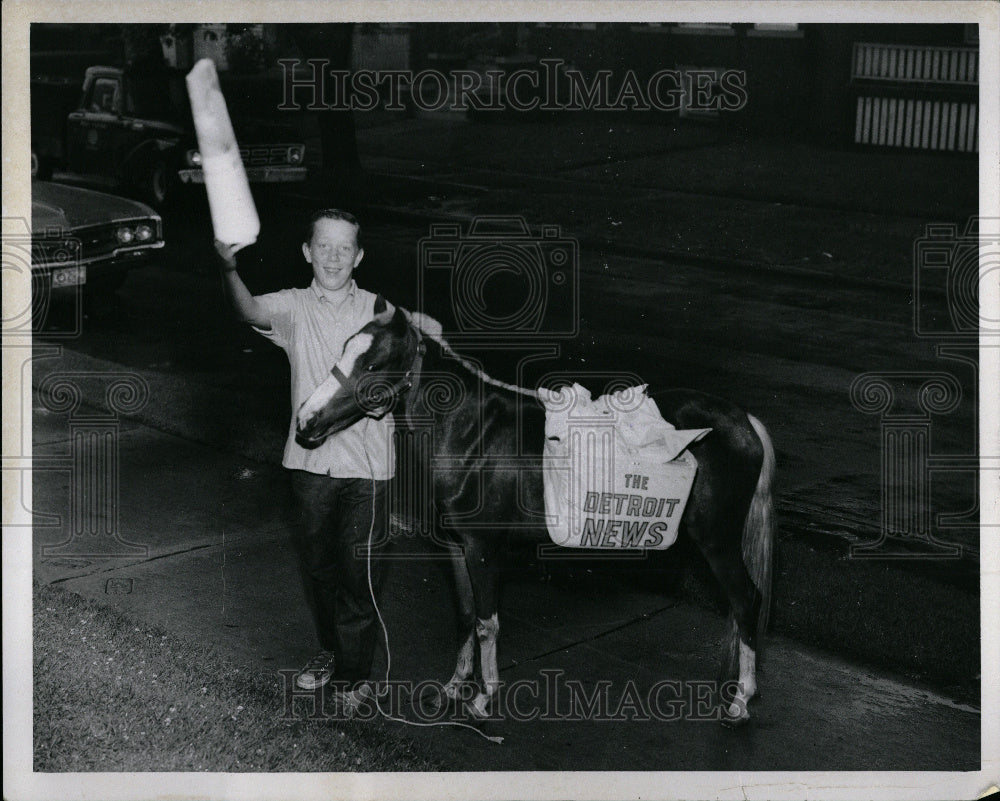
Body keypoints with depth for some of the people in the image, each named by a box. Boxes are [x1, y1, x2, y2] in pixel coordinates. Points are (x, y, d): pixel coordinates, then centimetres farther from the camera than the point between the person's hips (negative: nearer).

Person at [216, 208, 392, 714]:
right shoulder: (293, 307, -2)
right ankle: (330, 650, 36)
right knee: (319, 563, 16)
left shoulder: (378, 311, -1)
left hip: (365, 462, -2)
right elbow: (250, 311, -23)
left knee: (358, 569, 1)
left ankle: (356, 671, 16)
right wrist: (229, 268, -45)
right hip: (311, 458, 2)